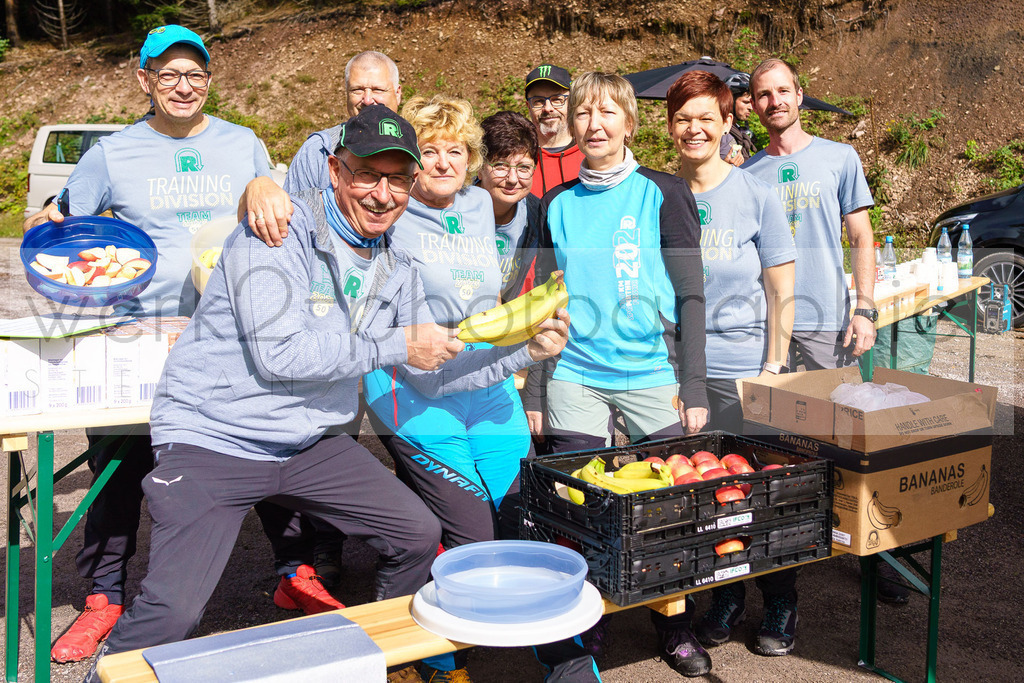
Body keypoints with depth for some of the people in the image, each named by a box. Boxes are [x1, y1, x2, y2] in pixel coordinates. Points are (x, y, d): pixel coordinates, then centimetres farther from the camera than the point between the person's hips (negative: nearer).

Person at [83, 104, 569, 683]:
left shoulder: (396, 270, 7)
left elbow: (432, 375, 12)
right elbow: (279, 353, -26)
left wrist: (525, 349, 2)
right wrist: (397, 344, -20)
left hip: (309, 444, 7)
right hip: (214, 439, -7)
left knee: (419, 535, 6)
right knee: (173, 611, -20)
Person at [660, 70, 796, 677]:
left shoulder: (758, 196, 0)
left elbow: (781, 292, 2)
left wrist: (774, 369, -3)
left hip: (742, 368, -1)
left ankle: (777, 603, 29)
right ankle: (686, 624, 18)